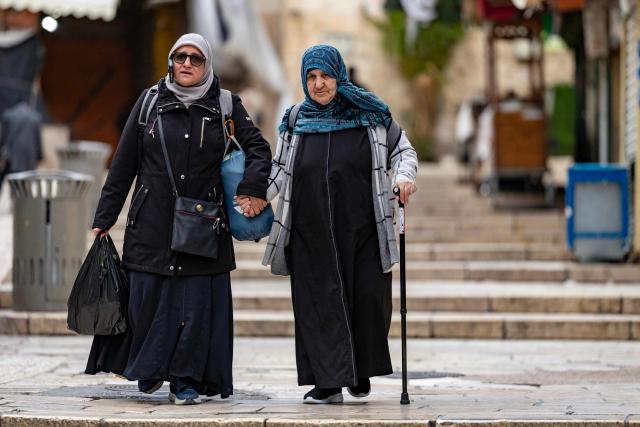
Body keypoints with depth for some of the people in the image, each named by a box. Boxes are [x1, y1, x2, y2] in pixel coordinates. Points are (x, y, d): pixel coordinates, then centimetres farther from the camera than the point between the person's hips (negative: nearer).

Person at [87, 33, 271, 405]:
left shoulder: (226, 106, 6)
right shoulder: (150, 103, 7)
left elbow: (258, 147, 5)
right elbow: (124, 163, 8)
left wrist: (254, 188, -14)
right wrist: (105, 217, 6)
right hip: (153, 224, 0)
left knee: (198, 301, -2)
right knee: (147, 297, 1)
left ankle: (187, 380, 8)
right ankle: (149, 368, 24)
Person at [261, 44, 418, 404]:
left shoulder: (369, 115, 4)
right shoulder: (297, 120, 10)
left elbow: (403, 149, 10)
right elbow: (281, 169, 13)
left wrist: (405, 175, -10)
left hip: (361, 229, -1)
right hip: (312, 235, 1)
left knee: (369, 298, -5)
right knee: (320, 304, -2)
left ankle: (362, 370, 18)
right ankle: (329, 381, 2)